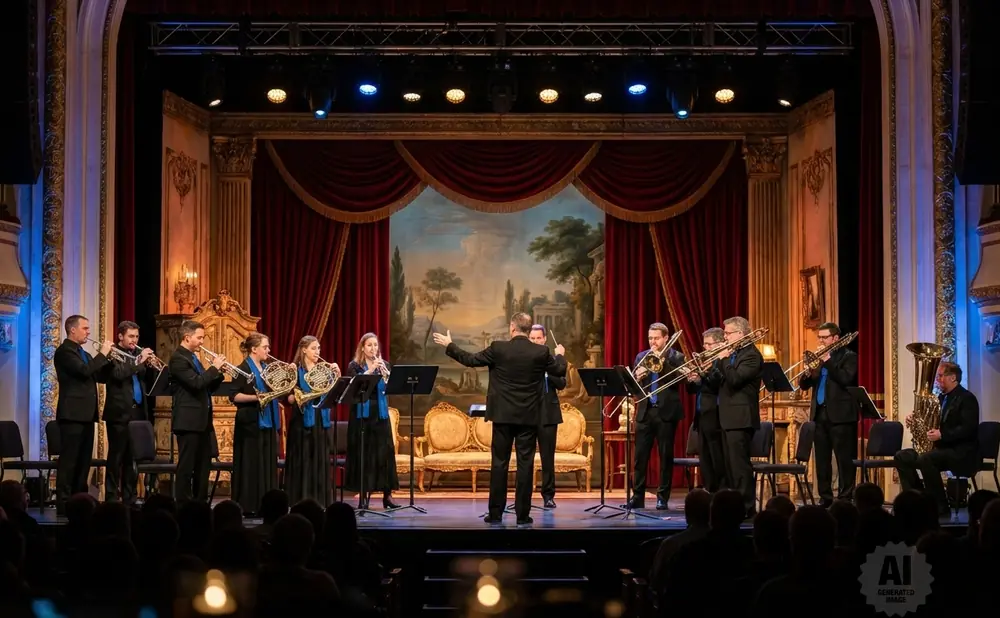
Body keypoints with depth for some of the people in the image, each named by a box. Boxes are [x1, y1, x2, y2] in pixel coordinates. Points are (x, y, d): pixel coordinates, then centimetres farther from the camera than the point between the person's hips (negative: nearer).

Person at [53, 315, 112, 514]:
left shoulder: (84, 353, 20)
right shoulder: (64, 351, -9)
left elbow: (100, 376, 17)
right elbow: (85, 371, -22)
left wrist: (110, 359, 3)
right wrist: (102, 354, -12)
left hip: (86, 414, 9)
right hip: (72, 413, -9)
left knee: (84, 460, 11)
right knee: (69, 460, -8)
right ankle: (63, 504, -7)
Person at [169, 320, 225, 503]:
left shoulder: (193, 358, 18)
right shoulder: (178, 358, -12)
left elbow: (207, 387, 18)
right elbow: (196, 383, -23)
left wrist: (218, 372, 3)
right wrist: (214, 367, -13)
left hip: (202, 420, 10)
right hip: (188, 420, -10)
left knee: (203, 465, 12)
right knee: (186, 466, -6)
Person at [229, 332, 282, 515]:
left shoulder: (267, 369, 14)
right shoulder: (243, 369, -8)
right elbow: (234, 396, -14)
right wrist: (256, 397, -26)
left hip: (267, 423, 8)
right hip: (250, 423, -7)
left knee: (267, 464, 7)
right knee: (250, 464, -5)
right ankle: (247, 506, -1)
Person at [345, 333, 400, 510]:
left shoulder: (384, 365, 10)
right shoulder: (354, 366, 2)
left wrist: (385, 372, -22)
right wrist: (371, 370, -23)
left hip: (380, 414, 2)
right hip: (361, 415, -2)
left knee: (385, 453, -1)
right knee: (363, 454, -2)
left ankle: (387, 496, 5)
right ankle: (363, 496, 4)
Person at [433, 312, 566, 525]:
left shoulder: (498, 348, -7)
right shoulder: (541, 352, -4)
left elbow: (470, 360, 1)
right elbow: (560, 371, 10)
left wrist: (449, 345, 15)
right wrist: (560, 354, 32)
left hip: (503, 415, 0)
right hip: (529, 416, 0)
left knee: (499, 463, 5)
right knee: (525, 464, 2)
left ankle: (495, 512, 7)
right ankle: (522, 514, 2)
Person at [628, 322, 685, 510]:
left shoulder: (676, 357, 2)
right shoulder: (641, 357, 12)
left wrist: (662, 360, -18)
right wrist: (637, 378, -14)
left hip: (666, 412, -3)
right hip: (645, 412, 3)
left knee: (666, 456, 1)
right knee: (640, 456, 2)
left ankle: (663, 497, 7)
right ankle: (637, 496, 6)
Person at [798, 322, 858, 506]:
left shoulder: (849, 356, -1)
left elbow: (846, 379, -17)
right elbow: (804, 385, 12)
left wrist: (828, 361, -17)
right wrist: (808, 373, -9)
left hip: (840, 415, -6)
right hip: (820, 414, 6)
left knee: (844, 460, -5)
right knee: (821, 459, 7)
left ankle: (845, 498, -4)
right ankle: (825, 497, 13)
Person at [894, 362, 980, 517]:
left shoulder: (967, 398, -10)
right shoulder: (942, 398, 16)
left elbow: (968, 429, -21)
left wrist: (941, 435, -30)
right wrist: (914, 419, -2)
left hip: (962, 452, -9)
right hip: (942, 448, 9)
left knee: (925, 459, -34)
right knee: (902, 457, -1)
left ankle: (940, 506, -25)